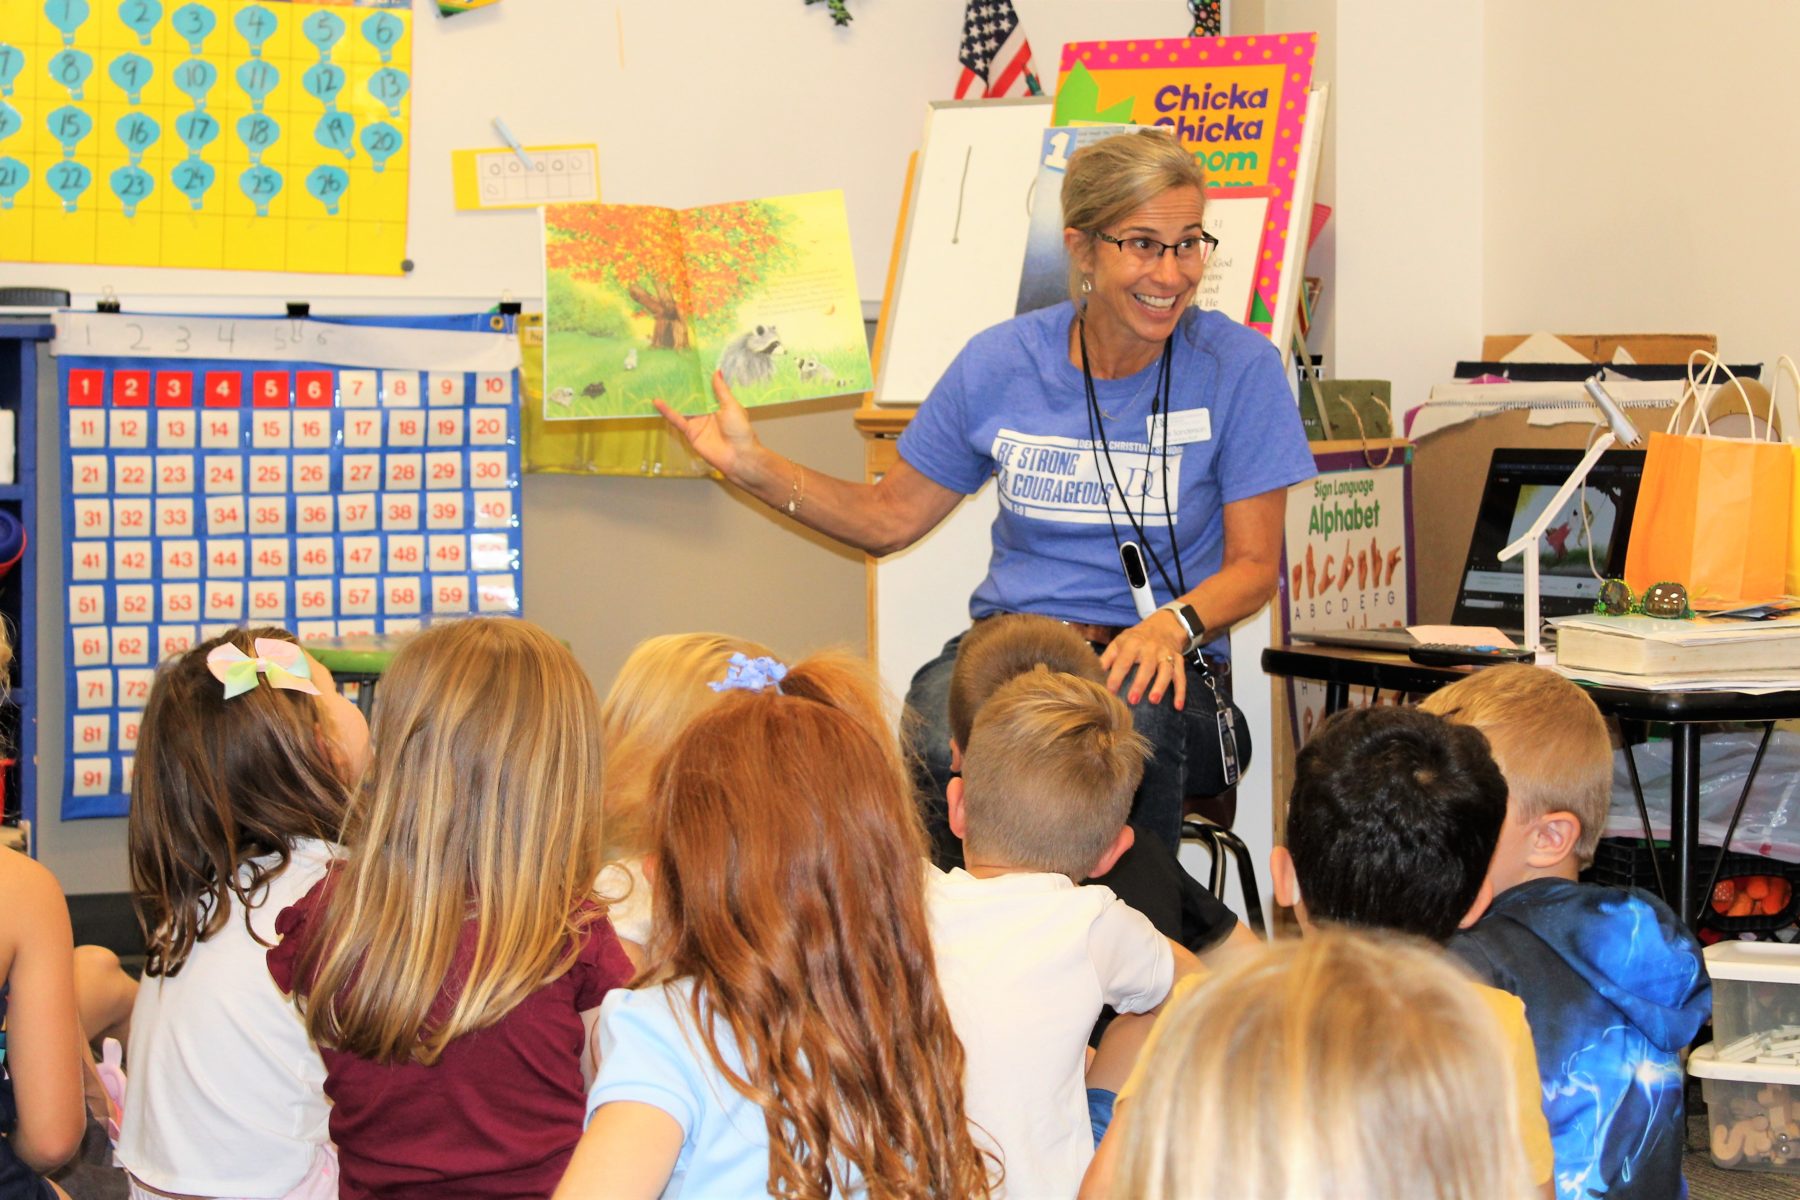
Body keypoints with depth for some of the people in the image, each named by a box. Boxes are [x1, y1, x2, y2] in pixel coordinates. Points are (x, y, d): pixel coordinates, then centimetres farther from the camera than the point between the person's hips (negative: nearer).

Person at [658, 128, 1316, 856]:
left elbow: (1254, 565, 0)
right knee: (943, 744, -35)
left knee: (1127, 727, -39)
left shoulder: (1238, 366, -2)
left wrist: (1173, 625, -22)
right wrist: (752, 467, 3)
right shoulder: (1000, 363, 6)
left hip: (1164, 666, -1)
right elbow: (890, 517, 16)